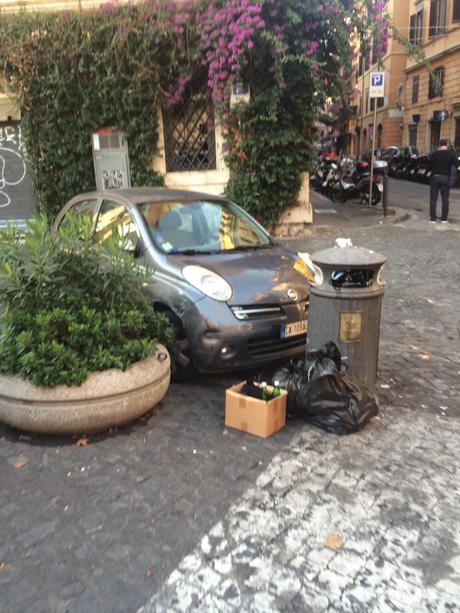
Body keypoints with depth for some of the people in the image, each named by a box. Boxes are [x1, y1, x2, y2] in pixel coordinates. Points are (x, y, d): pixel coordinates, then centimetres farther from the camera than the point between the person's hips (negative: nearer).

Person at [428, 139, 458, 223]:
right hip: (446, 178, 0)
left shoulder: (433, 154, 1)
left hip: (435, 177, 0)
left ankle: (432, 218, 1)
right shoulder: (451, 154, -3)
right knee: (445, 199, 8)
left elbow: (430, 166, 7)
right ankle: (444, 218, 9)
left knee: (433, 199, 5)